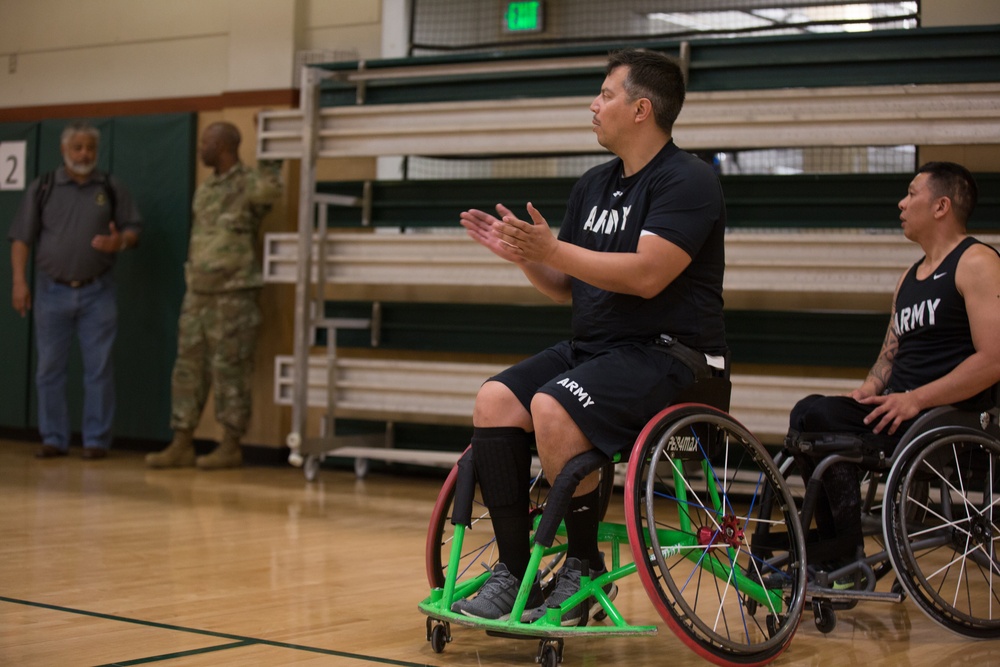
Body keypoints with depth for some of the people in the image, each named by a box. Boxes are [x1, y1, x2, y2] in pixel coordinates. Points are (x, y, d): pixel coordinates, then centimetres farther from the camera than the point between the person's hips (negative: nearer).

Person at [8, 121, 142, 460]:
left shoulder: (112, 188, 5)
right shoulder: (42, 188, 4)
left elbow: (133, 229, 7)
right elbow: (22, 238, 3)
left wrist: (120, 242, -16)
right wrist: (19, 281, -6)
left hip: (98, 292, 0)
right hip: (52, 292, 0)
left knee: (99, 369, 0)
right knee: (50, 369, 4)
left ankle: (96, 440, 7)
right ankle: (53, 439, 13)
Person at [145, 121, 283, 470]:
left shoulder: (249, 184, -9)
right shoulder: (204, 190, 16)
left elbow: (270, 189, -33)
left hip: (233, 294, -8)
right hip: (197, 293, 8)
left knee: (229, 370, -3)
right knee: (188, 368, 6)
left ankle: (231, 447, 5)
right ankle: (182, 445, 10)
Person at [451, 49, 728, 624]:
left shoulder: (687, 181, -10)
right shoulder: (594, 186, 16)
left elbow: (646, 275, -23)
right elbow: (569, 287, 19)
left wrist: (552, 250, -23)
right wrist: (523, 255, 1)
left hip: (669, 352, -8)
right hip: (594, 348, 8)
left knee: (553, 409, -31)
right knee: (496, 400, -13)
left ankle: (586, 569, -12)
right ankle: (515, 573, -10)